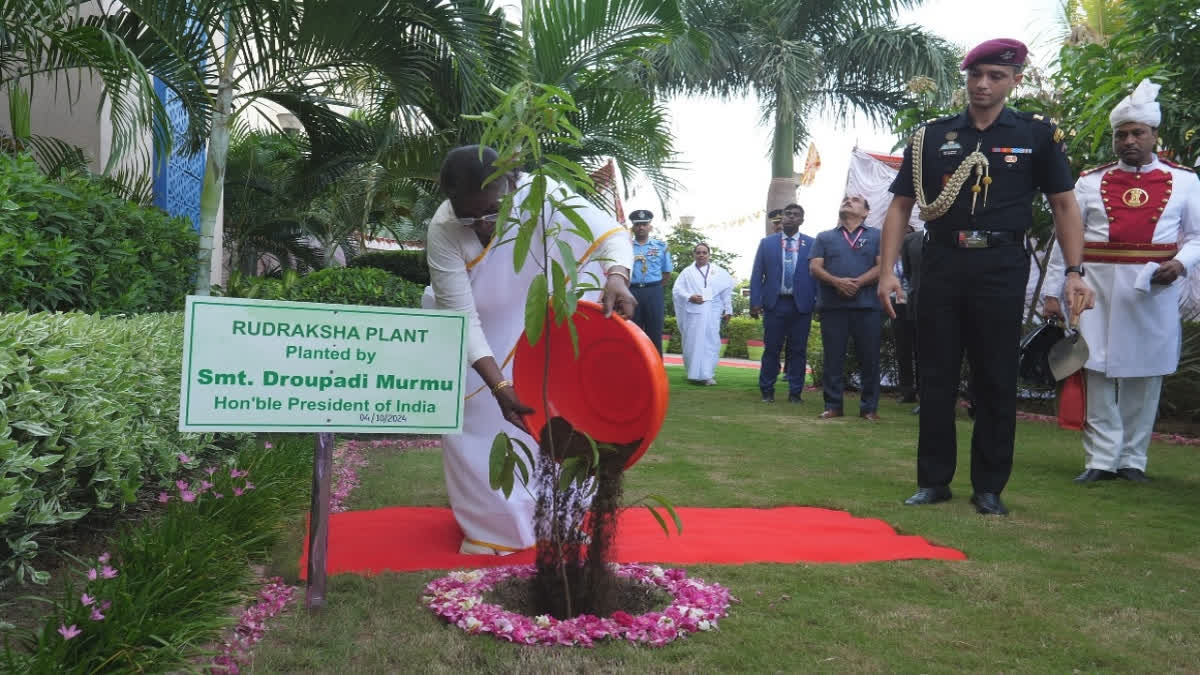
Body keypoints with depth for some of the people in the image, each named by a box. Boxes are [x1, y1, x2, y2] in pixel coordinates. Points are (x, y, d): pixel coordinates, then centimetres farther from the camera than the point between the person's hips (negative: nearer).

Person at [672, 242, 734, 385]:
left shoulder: (718, 272, 14)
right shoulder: (687, 272, 11)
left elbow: (727, 291, 13)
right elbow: (676, 290, 4)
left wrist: (728, 310, 5)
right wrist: (689, 297, -13)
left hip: (713, 312, 0)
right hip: (693, 312, 0)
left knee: (711, 343, -6)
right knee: (692, 343, -1)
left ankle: (707, 375, -4)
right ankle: (693, 374, 8)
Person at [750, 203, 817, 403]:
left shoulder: (811, 244, 6)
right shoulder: (767, 242, 8)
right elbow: (757, 274, 6)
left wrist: (819, 303, -3)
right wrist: (755, 302, -2)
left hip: (801, 304, 0)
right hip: (774, 303, 0)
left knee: (798, 350, 4)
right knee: (771, 349, 3)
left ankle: (795, 392, 12)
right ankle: (767, 391, 13)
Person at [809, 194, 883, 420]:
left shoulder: (876, 236, 13)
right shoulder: (824, 237, 17)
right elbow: (814, 267, 5)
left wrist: (858, 283, -15)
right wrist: (836, 282, -14)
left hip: (867, 306, -1)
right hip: (832, 306, 1)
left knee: (869, 359, 0)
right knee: (833, 358, 1)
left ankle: (869, 407, 7)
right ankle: (833, 406, 7)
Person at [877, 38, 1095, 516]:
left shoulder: (1037, 135, 4)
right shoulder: (931, 137, 7)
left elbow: (1064, 206, 5)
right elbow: (900, 207, 7)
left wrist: (1074, 272, -7)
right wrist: (888, 271, -3)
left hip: (1002, 267, -1)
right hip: (942, 264, 2)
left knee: (996, 380, 4)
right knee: (936, 377, 5)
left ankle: (989, 488, 16)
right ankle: (934, 480, 17)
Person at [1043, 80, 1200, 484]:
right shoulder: (1090, 182, 7)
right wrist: (1053, 291, -1)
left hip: (1155, 294, 0)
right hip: (1100, 291, 0)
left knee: (1145, 376, 6)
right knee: (1098, 373, -1)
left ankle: (1133, 460, 16)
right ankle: (1101, 460, 7)